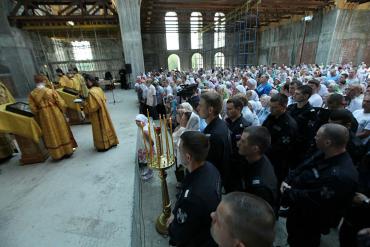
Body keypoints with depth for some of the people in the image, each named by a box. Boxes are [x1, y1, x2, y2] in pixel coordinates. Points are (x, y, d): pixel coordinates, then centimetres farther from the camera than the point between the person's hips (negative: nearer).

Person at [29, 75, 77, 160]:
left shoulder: (32, 94, -5)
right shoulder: (51, 91, -11)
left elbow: (33, 109, -4)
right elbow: (61, 103, -10)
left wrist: (38, 117, 12)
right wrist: (62, 112, 8)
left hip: (44, 117, 2)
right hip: (56, 114, -2)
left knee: (51, 135, 12)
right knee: (62, 132, 12)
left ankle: (57, 154, 21)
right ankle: (68, 151, 21)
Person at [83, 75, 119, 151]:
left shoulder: (91, 92, -23)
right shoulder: (99, 88, 2)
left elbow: (92, 106, -24)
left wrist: (84, 104, -11)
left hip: (97, 114, -8)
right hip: (103, 110, 8)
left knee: (100, 128, 3)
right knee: (105, 125, 17)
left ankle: (103, 146, 15)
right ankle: (111, 142, 29)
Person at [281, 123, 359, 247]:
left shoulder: (341, 176, -37)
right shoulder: (325, 156, -7)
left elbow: (312, 201, -34)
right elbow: (301, 169, 2)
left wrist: (288, 192, -21)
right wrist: (287, 181, -13)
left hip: (309, 225, -7)